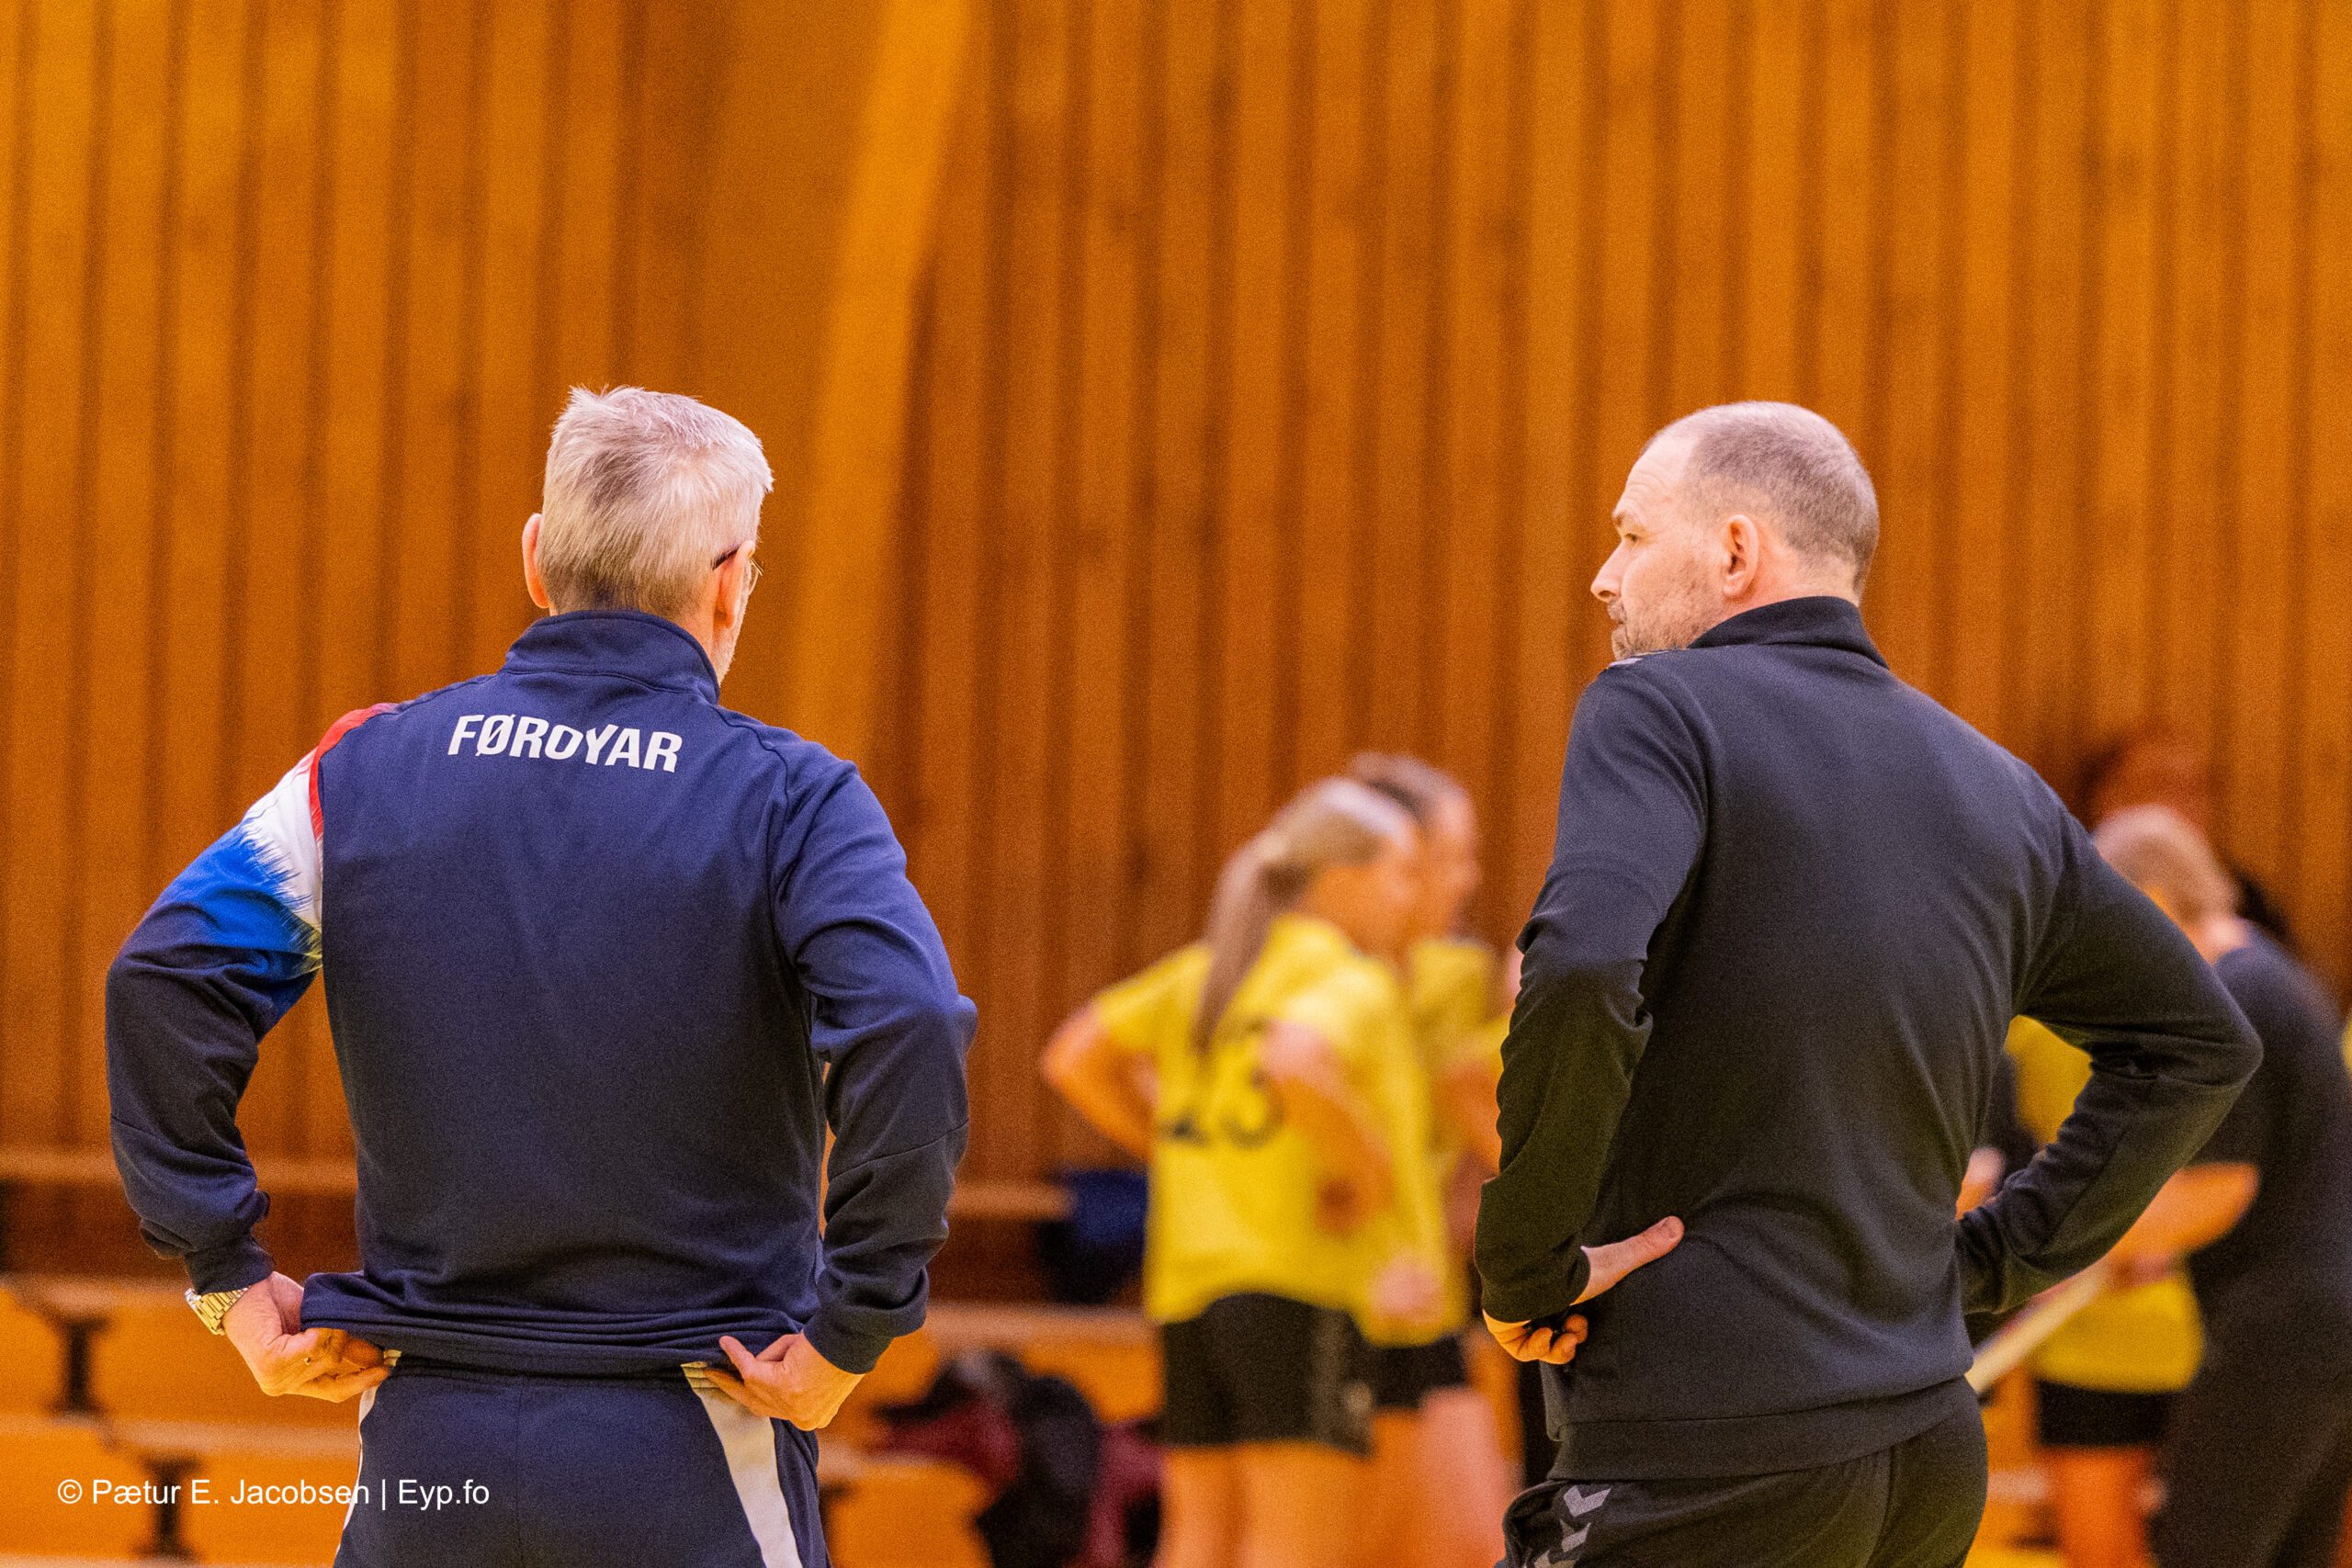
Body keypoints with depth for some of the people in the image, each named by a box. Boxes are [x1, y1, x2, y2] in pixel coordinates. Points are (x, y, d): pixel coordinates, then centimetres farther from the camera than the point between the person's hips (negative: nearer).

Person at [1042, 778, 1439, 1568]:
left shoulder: (1207, 969, 18)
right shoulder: (1354, 979, -6)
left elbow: (1074, 1059, 19)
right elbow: (1295, 1061, -27)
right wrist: (1374, 1176, -15)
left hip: (1188, 1290, 8)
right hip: (1300, 1286, -8)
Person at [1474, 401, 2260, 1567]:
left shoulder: (1658, 714, -7)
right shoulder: (1993, 791, 14)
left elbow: (1580, 976, -26)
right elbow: (2201, 1044, 23)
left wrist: (1525, 1265, -14)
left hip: (1701, 1469, -7)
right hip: (1927, 1447, 7)